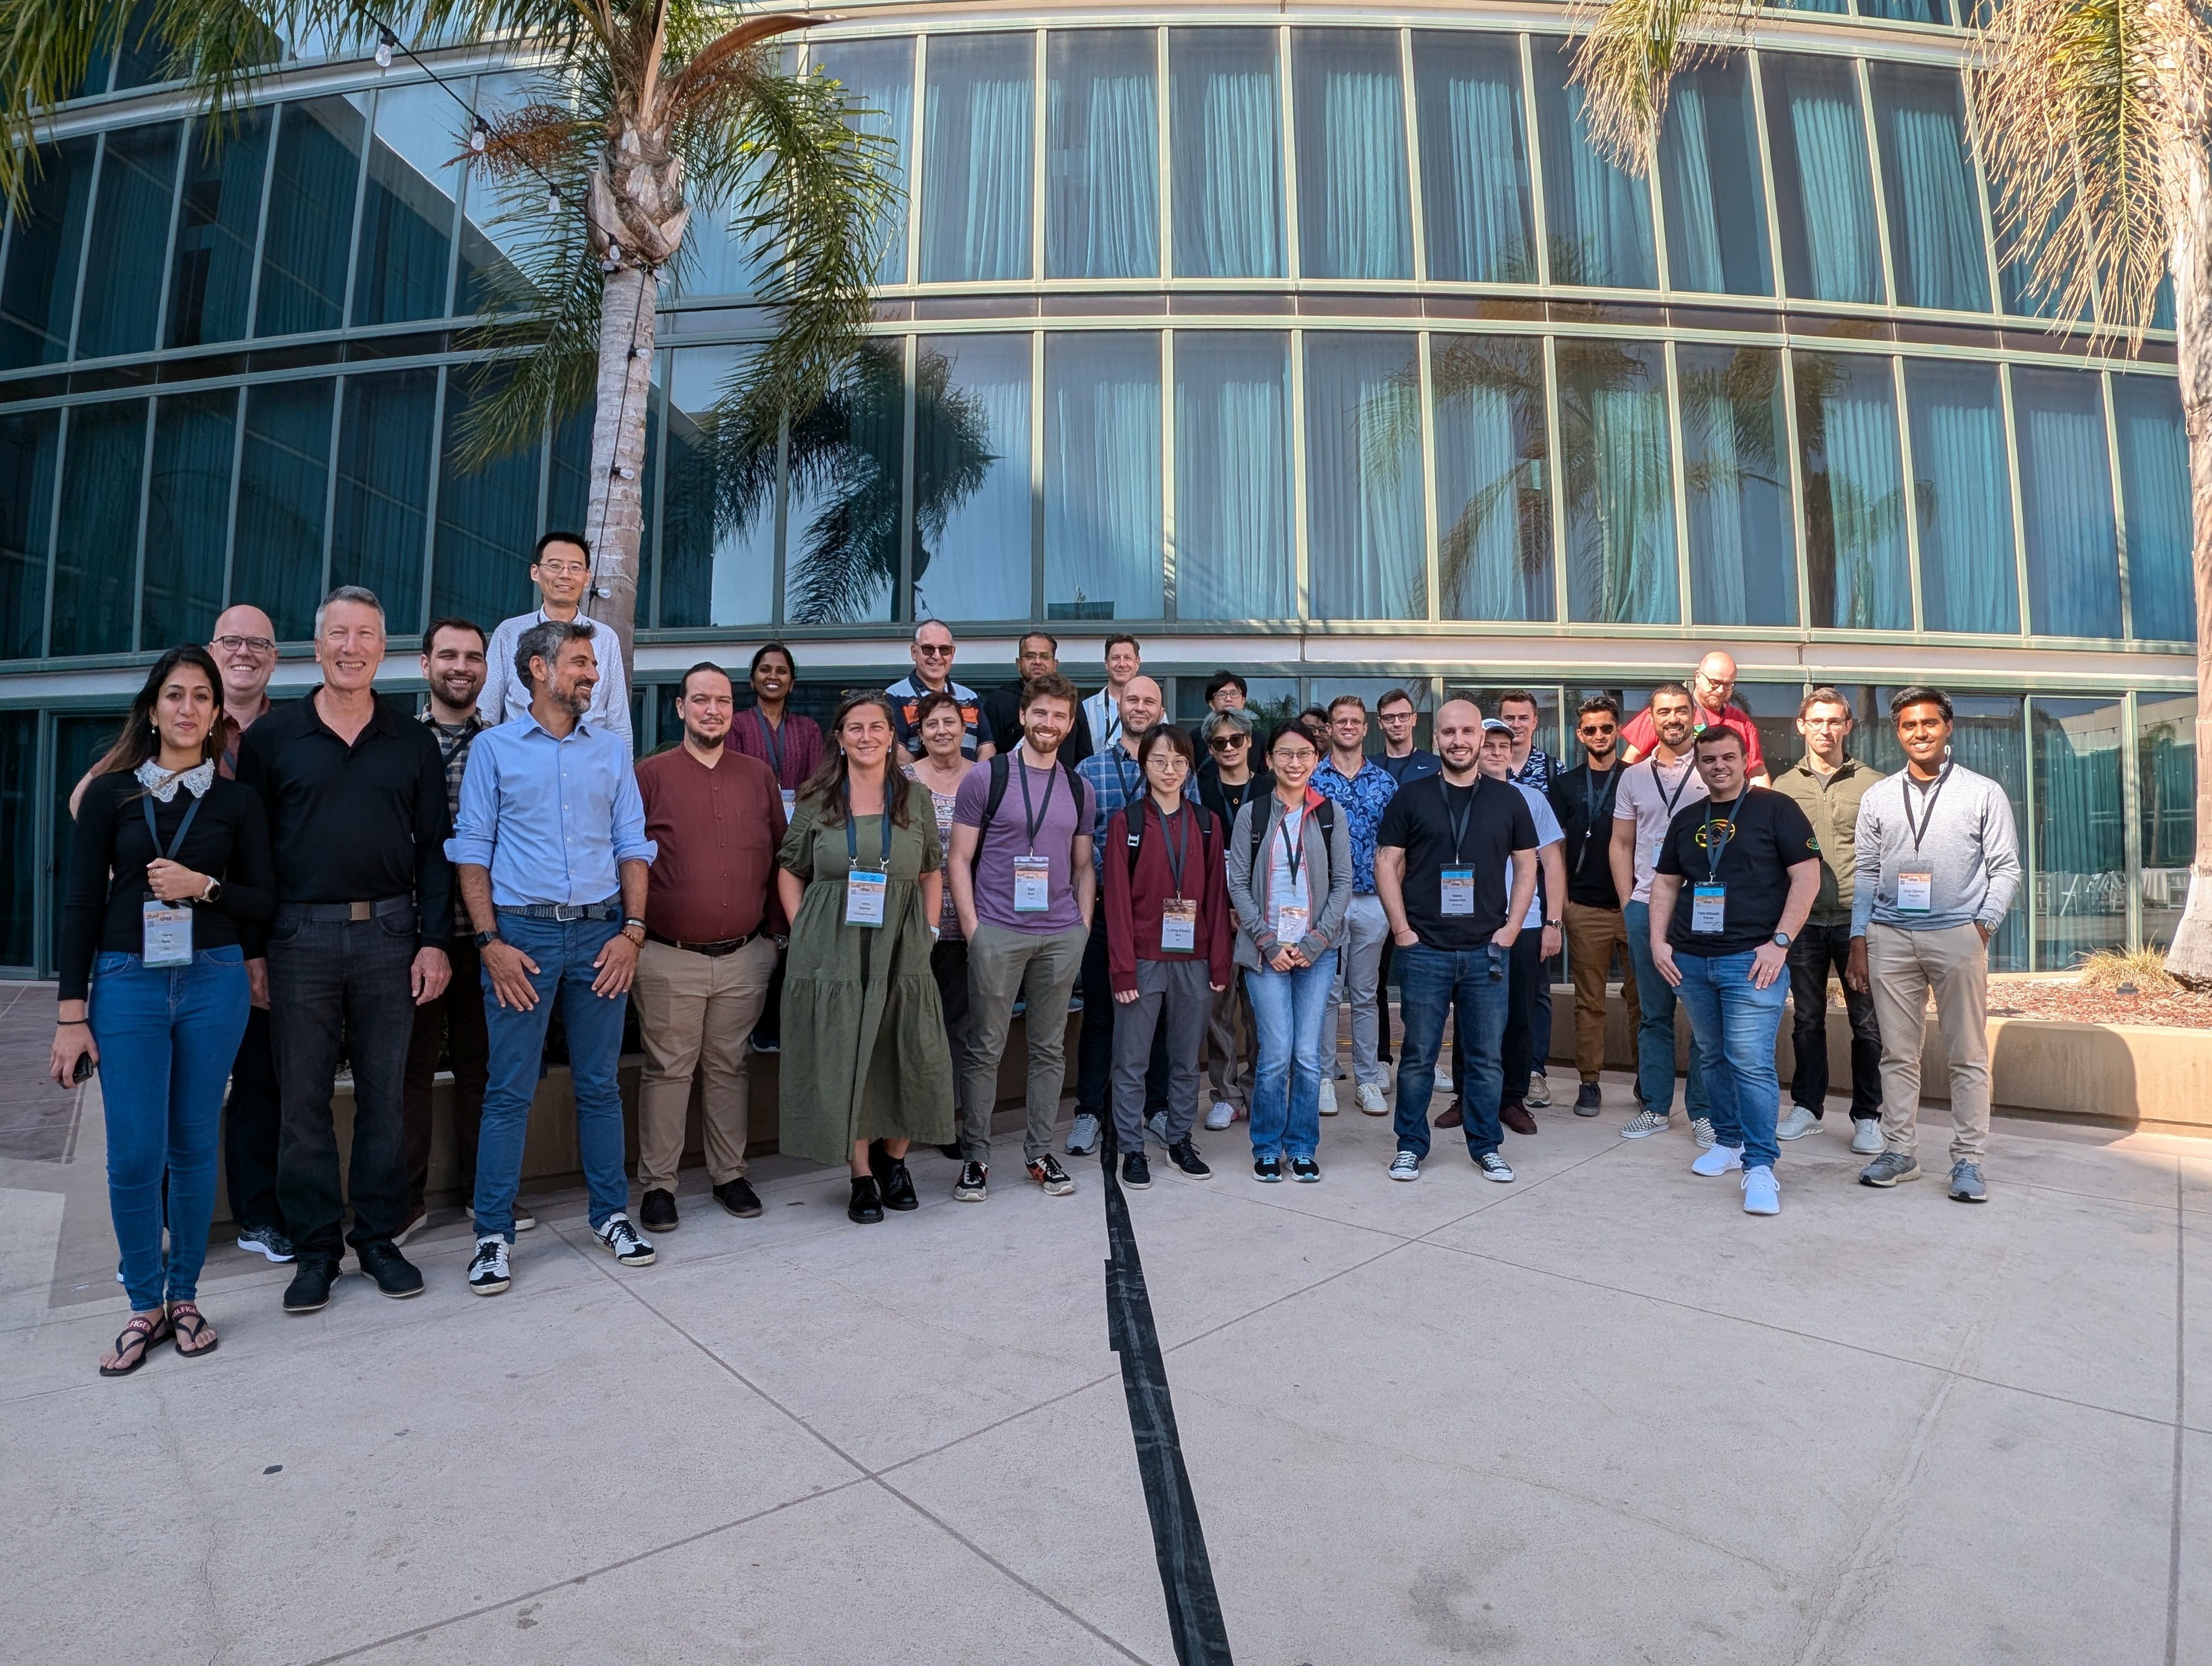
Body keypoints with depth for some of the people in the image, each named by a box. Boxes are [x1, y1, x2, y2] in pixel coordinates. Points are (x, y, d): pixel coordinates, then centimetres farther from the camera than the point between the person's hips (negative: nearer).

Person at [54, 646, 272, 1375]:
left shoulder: (237, 800, 6)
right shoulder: (111, 792, 4)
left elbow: (263, 899, 7)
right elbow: (82, 903, 2)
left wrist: (205, 886, -14)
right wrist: (71, 1013, -2)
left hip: (214, 981, 1)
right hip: (126, 983, 0)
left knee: (194, 1145, 7)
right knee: (133, 1155, -2)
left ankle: (184, 1295, 21)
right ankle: (146, 1306, 16)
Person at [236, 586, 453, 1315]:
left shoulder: (414, 742, 8)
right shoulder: (272, 736, 5)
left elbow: (434, 849, 6)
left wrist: (434, 941, -1)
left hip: (389, 934, 1)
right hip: (300, 936, 0)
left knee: (385, 1093, 7)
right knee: (304, 1098, 6)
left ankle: (379, 1238, 20)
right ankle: (315, 1248, 19)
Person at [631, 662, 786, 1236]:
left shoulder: (758, 775, 8)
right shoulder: (652, 775, -1)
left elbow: (778, 857, 11)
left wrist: (776, 931, 8)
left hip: (745, 956, 3)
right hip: (668, 959, -3)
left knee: (731, 1067, 12)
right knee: (667, 1070, 5)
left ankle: (729, 1174, 25)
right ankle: (657, 1184, 18)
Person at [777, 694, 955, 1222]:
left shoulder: (916, 798, 7)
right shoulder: (816, 800, 4)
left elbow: (932, 872, 12)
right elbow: (790, 872, 9)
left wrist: (929, 931, 4)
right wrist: (803, 931, -1)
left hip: (902, 950, 1)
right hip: (834, 950, -1)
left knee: (909, 1059, 1)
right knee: (843, 1062, 2)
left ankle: (893, 1159, 26)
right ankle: (863, 1177, 18)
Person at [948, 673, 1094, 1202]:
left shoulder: (1079, 789, 11)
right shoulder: (987, 778, -1)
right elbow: (960, 860, -1)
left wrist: (1084, 927, 6)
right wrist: (972, 928, -7)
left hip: (1061, 936, 4)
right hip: (998, 933, -3)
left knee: (1050, 1048, 11)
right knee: (986, 1049, 3)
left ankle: (1040, 1152, 24)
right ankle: (974, 1157, 16)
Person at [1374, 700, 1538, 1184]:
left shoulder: (1508, 800, 8)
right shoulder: (1411, 797, 2)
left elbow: (1526, 866, 11)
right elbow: (1387, 864, 1)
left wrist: (1512, 927, 1)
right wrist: (1402, 929, -6)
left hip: (1488, 950, 2)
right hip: (1424, 949, -1)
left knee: (1486, 1056, 9)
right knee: (1418, 1055, 6)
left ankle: (1486, 1147, 24)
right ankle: (1410, 1146, 19)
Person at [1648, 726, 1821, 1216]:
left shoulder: (1775, 808, -1)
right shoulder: (1686, 820, 15)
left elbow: (1807, 878, -6)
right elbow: (1665, 884, 18)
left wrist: (1779, 942, -12)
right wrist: (1658, 941, 6)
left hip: (1752, 959, -5)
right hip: (1691, 960, 6)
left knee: (1751, 1062, -10)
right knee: (1713, 1057, 14)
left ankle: (1760, 1166, -3)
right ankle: (1729, 1141, 28)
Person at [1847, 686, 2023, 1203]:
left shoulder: (1983, 793, 5)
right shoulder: (1878, 798, 11)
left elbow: (2006, 868, 5)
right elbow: (1867, 874, 11)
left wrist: (1985, 922, -9)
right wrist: (1859, 940, 5)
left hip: (1957, 934, -2)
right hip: (1890, 937, 2)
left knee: (1968, 1054, 1)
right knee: (1898, 1053, 6)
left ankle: (1967, 1160, 9)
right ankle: (1899, 1151, 13)